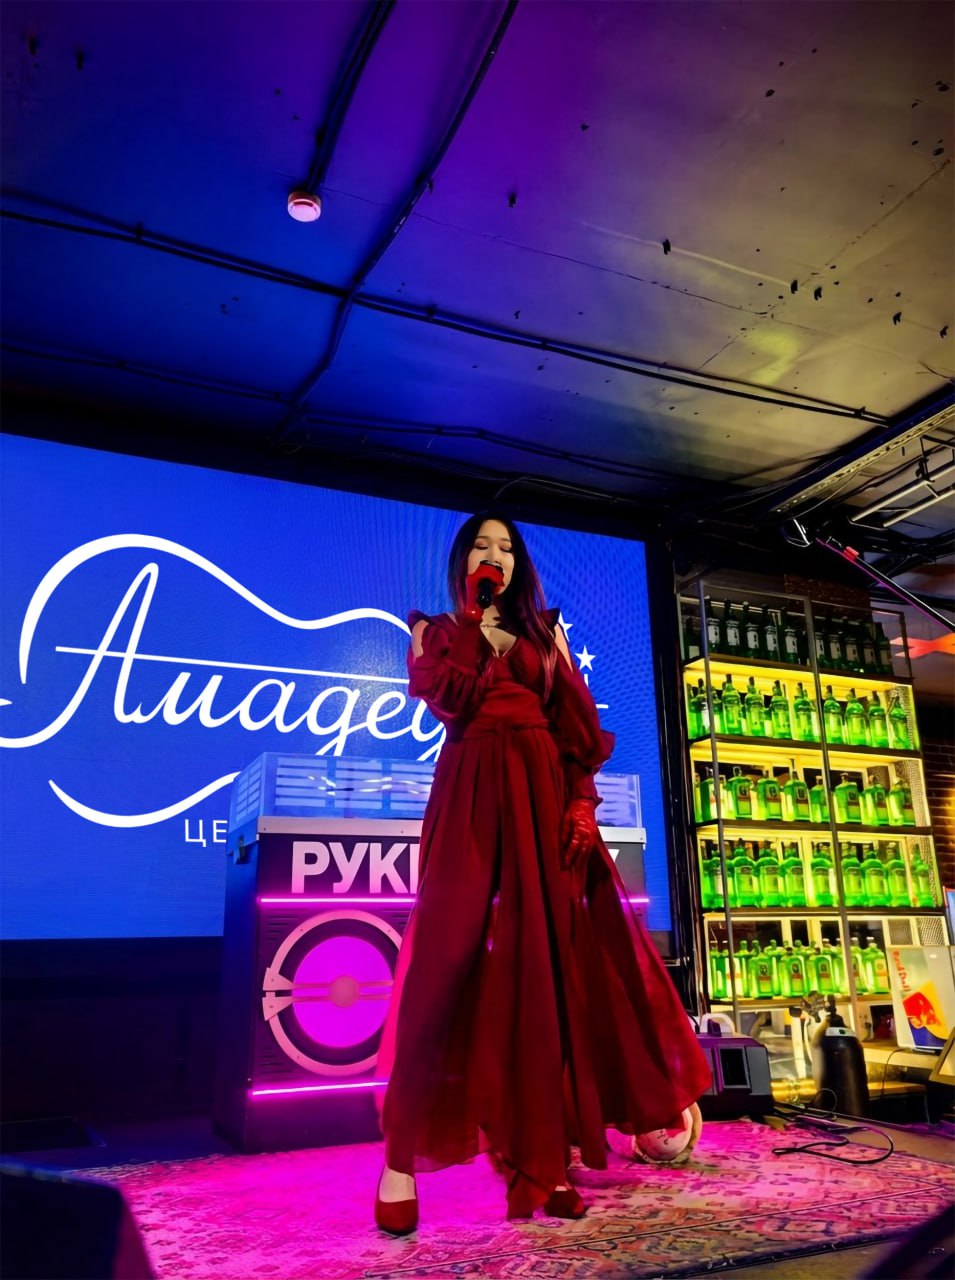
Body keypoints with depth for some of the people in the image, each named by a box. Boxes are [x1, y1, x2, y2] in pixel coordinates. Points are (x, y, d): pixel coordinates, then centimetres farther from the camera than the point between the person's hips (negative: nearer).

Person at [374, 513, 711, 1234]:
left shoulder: (545, 631, 19)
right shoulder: (436, 630, 14)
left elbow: (576, 719, 7)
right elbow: (451, 697, -7)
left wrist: (582, 798, -6)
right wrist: (473, 619, -1)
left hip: (545, 790, 3)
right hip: (472, 791, -2)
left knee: (552, 955, 0)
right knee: (449, 950, -10)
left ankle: (546, 1152, 9)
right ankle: (402, 1157, -3)